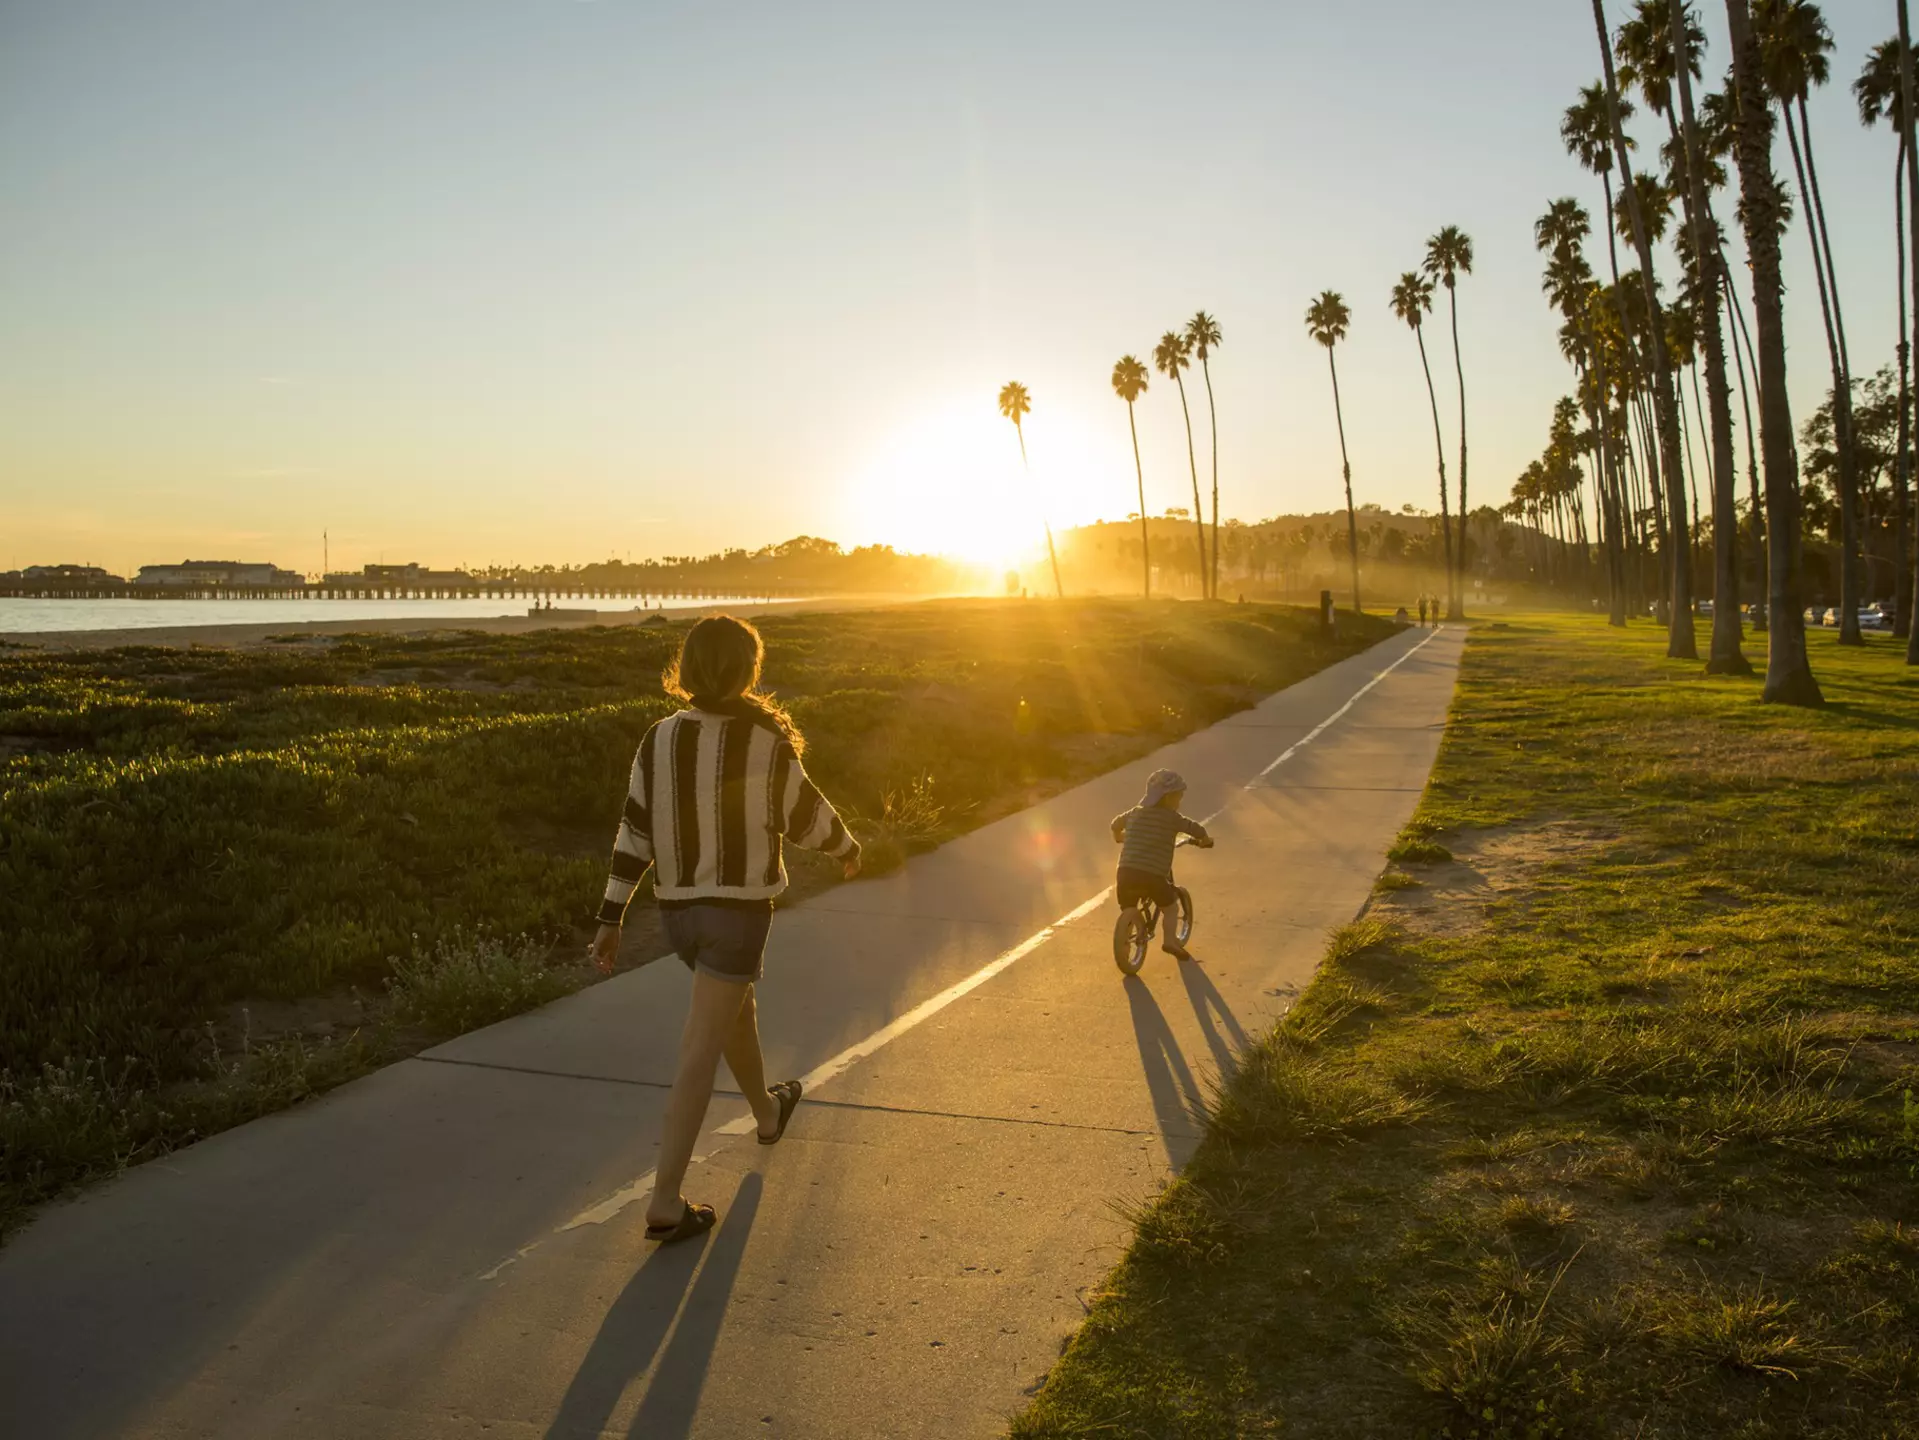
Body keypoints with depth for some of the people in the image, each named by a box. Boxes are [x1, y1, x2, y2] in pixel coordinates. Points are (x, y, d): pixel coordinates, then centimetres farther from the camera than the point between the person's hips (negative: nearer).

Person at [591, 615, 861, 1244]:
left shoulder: (658, 740, -3)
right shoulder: (765, 744, -16)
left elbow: (634, 832, -1)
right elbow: (807, 817, -4)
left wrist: (611, 918, 4)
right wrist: (848, 847, 17)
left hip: (677, 908, 6)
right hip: (738, 909, -6)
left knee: (736, 1007, 29)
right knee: (700, 1050, -4)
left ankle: (767, 1111, 52)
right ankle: (665, 1204, -3)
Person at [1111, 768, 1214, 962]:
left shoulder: (1136, 813, 17)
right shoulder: (1171, 817, 1)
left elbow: (1116, 823, 33)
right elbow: (1197, 829, 0)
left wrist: (1119, 838, 54)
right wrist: (1205, 840, 23)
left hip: (1126, 872, 4)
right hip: (1153, 875, -4)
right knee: (1171, 908, 16)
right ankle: (1169, 939, 1)